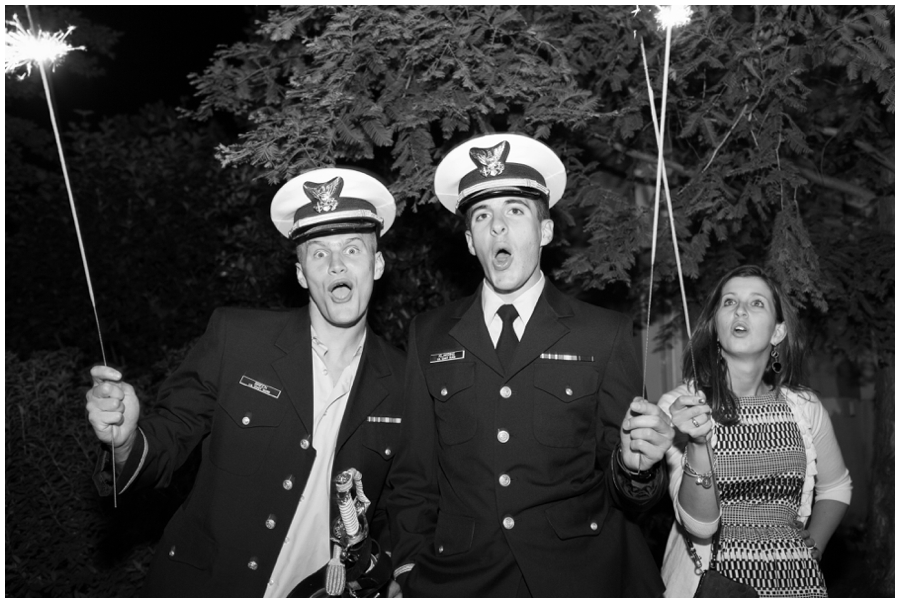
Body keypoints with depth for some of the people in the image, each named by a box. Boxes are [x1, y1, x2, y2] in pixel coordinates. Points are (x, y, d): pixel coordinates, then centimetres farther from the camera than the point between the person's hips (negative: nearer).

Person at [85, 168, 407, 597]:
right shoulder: (233, 336, -11)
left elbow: (395, 509, 4)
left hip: (324, 594, 1)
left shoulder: (402, 382, -8)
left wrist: (382, 570, -11)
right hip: (203, 586, 0)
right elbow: (166, 445, -7)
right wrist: (126, 438, -26)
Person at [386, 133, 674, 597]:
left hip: (584, 574, 0)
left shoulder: (605, 335, -1)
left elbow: (623, 497, 0)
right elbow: (415, 477, 6)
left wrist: (633, 465, -20)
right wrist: (410, 575, -4)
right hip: (459, 578, 1)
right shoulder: (429, 336, 4)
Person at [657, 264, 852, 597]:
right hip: (715, 579, -2)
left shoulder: (805, 407, -2)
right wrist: (698, 445, -30)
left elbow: (835, 486, 16)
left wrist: (813, 548, 4)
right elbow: (699, 525, -16)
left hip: (797, 582, 3)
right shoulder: (678, 405, -11)